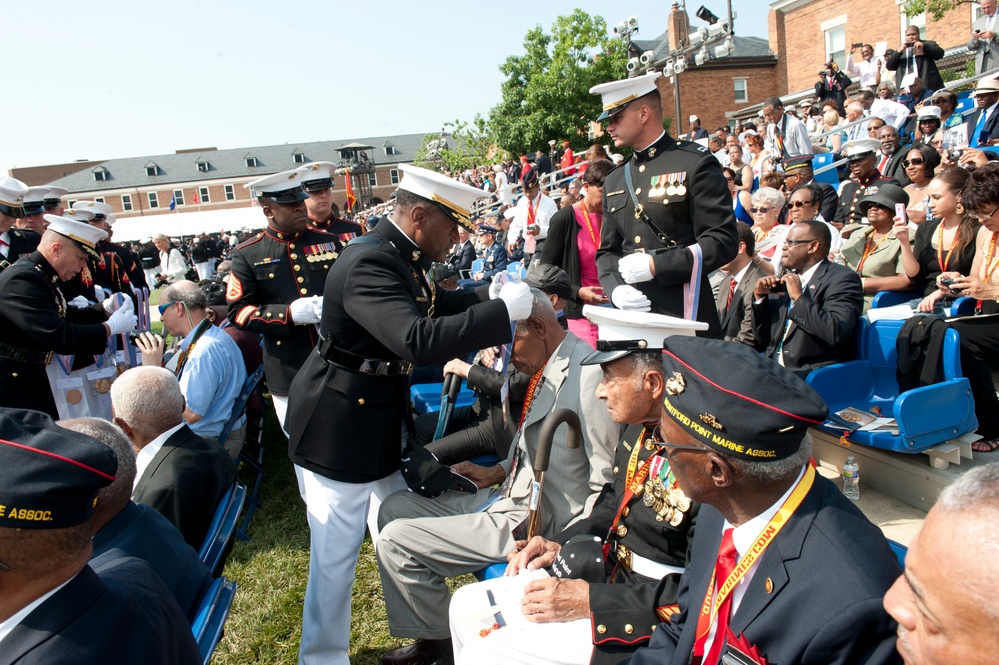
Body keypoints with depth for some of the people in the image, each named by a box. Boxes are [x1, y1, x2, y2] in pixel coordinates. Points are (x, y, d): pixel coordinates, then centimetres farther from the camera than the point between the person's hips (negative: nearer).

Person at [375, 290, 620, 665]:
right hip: (510, 496, 10)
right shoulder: (546, 368, 4)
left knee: (395, 542, -10)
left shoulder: (587, 375, -23)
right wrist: (495, 473, 8)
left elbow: (608, 484, -20)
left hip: (532, 523, -10)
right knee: (394, 508, 14)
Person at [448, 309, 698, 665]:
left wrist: (590, 600, -23)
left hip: (646, 621, -8)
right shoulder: (641, 429, 2)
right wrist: (560, 545, 1)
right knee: (467, 605, 8)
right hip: (611, 575, 9)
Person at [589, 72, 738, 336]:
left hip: (684, 314, -5)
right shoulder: (614, 181, 15)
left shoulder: (695, 163, -3)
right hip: (631, 318, 5)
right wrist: (615, 288, -5)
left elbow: (723, 241, -9)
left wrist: (655, 265, -17)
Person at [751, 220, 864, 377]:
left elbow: (837, 334, -21)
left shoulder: (843, 279, -4)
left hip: (814, 376, -6)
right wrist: (760, 298, 3)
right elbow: (763, 339, 16)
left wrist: (799, 297, -15)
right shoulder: (786, 280, 16)